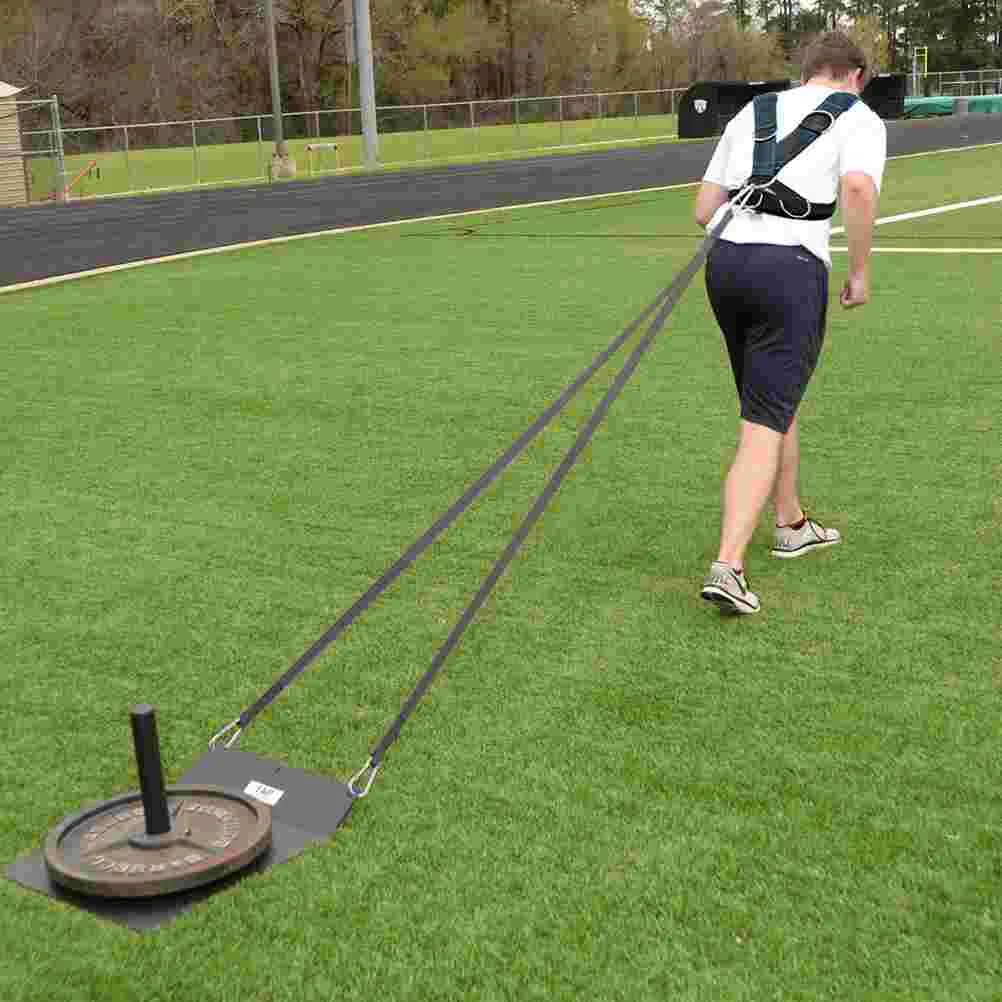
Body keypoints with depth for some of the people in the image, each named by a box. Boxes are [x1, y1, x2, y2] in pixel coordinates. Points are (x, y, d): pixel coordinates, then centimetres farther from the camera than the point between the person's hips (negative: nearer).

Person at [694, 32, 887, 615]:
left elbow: (704, 210, 17)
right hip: (793, 269, -6)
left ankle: (792, 526, 38)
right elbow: (858, 188, -16)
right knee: (765, 425, -5)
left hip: (725, 261, 6)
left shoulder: (751, 113, 21)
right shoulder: (858, 117, 6)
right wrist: (860, 271, -6)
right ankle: (728, 567, -14)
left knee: (776, 405, 23)